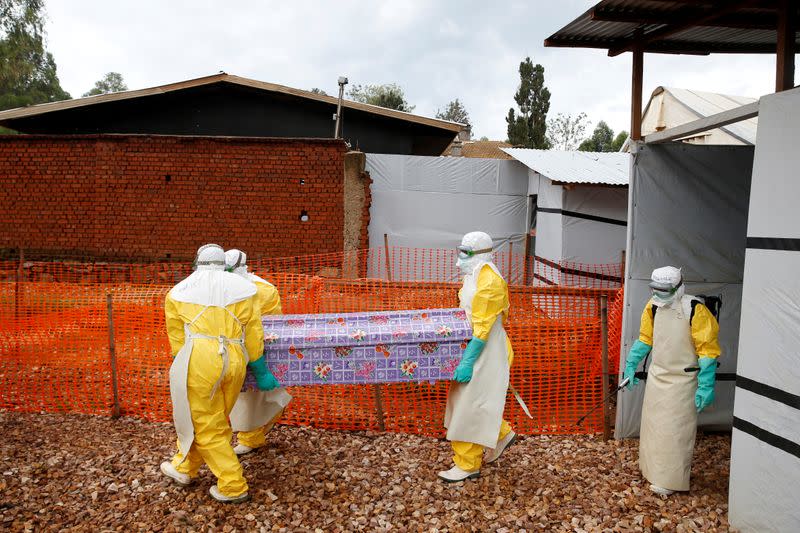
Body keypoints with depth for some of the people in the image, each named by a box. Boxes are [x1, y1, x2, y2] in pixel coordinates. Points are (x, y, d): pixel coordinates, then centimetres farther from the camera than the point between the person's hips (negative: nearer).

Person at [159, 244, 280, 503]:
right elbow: (254, 336, 10)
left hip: (199, 359, -3)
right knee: (215, 420, 21)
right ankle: (184, 467, 39)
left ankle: (233, 487, 13)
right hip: (234, 362, 3)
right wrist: (261, 373, 18)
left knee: (208, 427, 9)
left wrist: (182, 370, 25)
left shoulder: (178, 292, 11)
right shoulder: (242, 287, 11)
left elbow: (177, 339, 11)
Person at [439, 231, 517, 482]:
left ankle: (468, 465, 11)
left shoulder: (489, 282, -22)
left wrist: (467, 362, -25)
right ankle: (502, 434, 36)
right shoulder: (474, 275, 9)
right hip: (473, 346, 10)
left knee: (469, 405, -2)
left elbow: (483, 327, -24)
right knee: (464, 399, 19)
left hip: (484, 353, -10)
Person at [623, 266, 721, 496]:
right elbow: (645, 338, 13)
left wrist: (706, 387, -19)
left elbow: (708, 351, -17)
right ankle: (654, 469, 31)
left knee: (675, 430, 0)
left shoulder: (694, 310, -20)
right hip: (657, 375, 6)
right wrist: (631, 366, 12)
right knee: (653, 425, 15)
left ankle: (670, 481, 13)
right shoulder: (654, 306, -2)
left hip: (682, 380, -6)